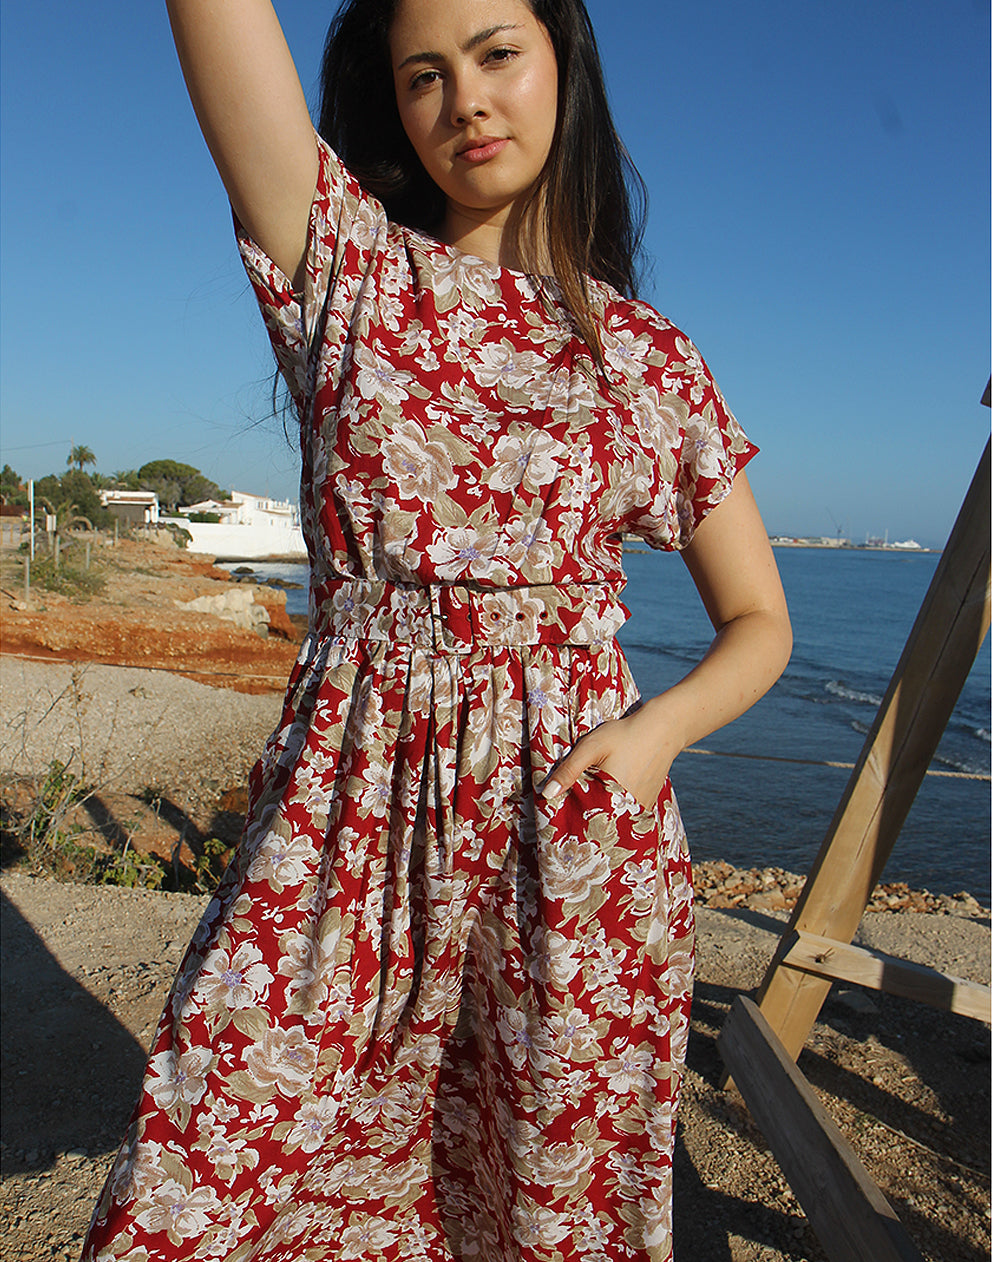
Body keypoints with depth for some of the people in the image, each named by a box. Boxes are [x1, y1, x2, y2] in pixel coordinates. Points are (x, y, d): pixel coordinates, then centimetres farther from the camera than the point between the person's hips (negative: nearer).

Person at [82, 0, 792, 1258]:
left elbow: (759, 622, 9)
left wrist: (658, 726, -9)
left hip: (573, 822, 1)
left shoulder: (652, 356, 7)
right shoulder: (345, 260, 6)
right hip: (346, 807, 0)